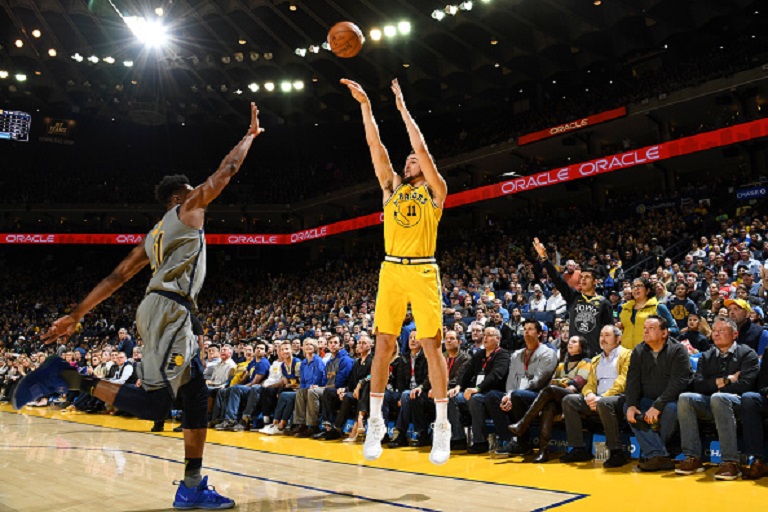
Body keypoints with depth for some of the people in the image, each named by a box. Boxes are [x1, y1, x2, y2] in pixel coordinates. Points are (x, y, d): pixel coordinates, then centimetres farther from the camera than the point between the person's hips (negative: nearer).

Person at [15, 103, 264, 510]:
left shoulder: (155, 235, 25)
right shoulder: (188, 211, 4)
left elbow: (116, 277, 21)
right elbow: (226, 171, 3)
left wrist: (76, 316, 19)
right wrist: (250, 134, 18)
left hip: (169, 314, 10)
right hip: (167, 311, -10)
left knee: (197, 398, 8)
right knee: (154, 404, -12)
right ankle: (66, 377, -11)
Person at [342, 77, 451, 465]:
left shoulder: (435, 190, 6)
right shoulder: (391, 186, 17)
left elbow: (421, 147, -4)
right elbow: (376, 147, 10)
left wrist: (402, 108, 2)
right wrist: (365, 106, 5)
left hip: (422, 271, -4)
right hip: (391, 270, 4)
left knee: (431, 345, -4)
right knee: (384, 343, 2)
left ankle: (442, 426, 2)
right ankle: (375, 422, 9)